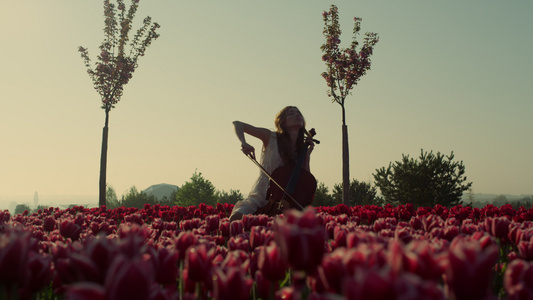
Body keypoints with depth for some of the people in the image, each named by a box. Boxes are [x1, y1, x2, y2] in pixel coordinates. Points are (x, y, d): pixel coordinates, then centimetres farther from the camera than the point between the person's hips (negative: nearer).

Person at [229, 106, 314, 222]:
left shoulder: (301, 148, 9)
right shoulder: (271, 137, -2)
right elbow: (237, 124, -1)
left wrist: (307, 156, -3)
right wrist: (243, 143, -20)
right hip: (260, 196, -4)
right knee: (237, 217, -31)